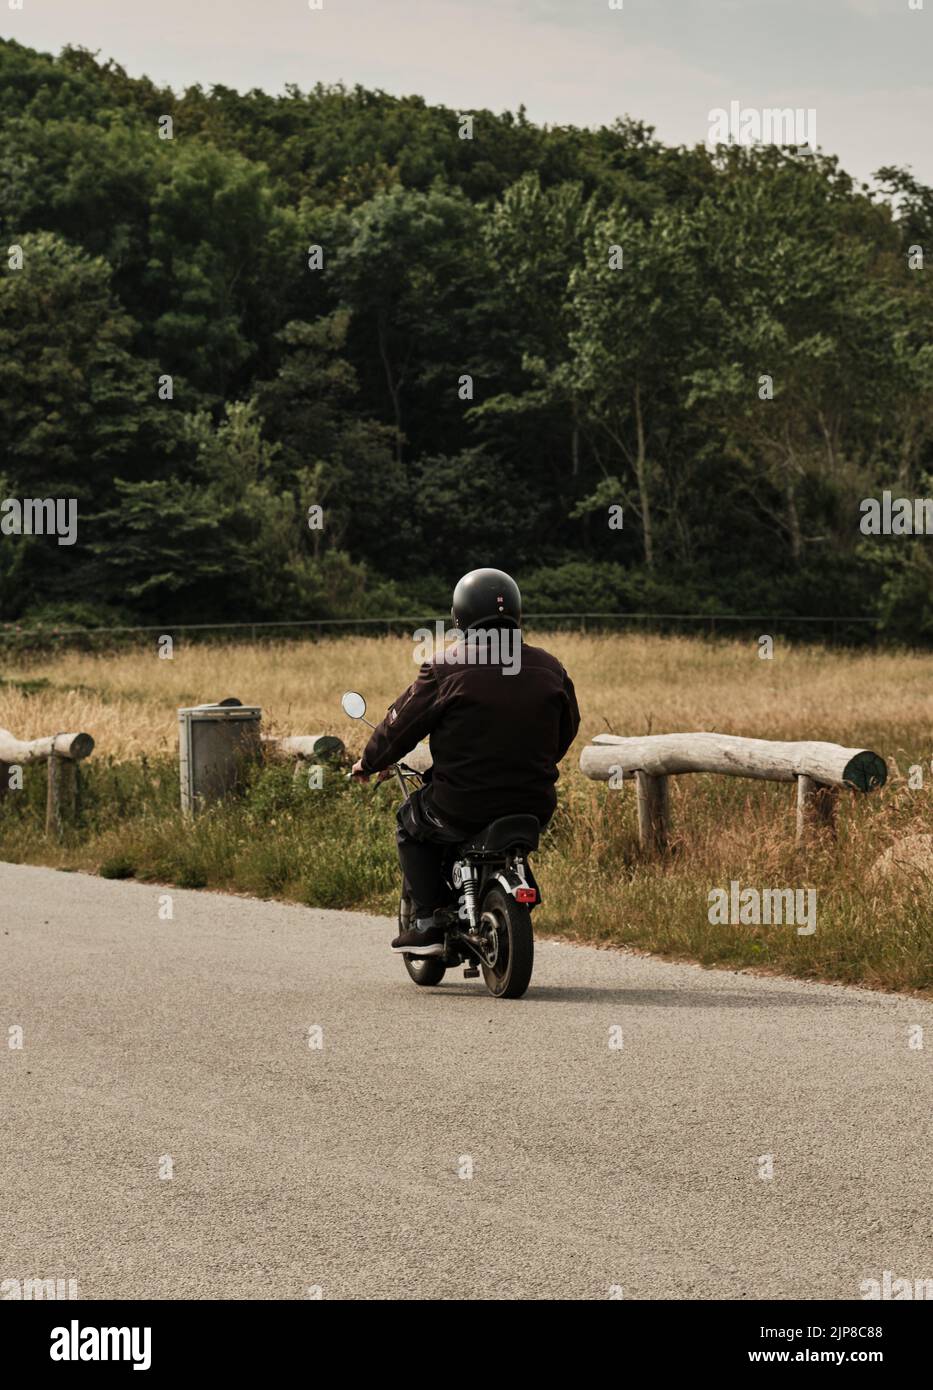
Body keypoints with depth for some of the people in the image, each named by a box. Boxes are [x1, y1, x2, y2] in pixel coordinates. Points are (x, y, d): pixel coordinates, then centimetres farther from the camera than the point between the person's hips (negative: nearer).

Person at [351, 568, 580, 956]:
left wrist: (369, 763, 19)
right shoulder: (550, 668, 4)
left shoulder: (449, 668, -9)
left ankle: (427, 923, 14)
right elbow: (567, 729, 18)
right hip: (534, 806, 4)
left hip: (464, 805, -4)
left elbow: (402, 723, 0)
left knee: (411, 820, 25)